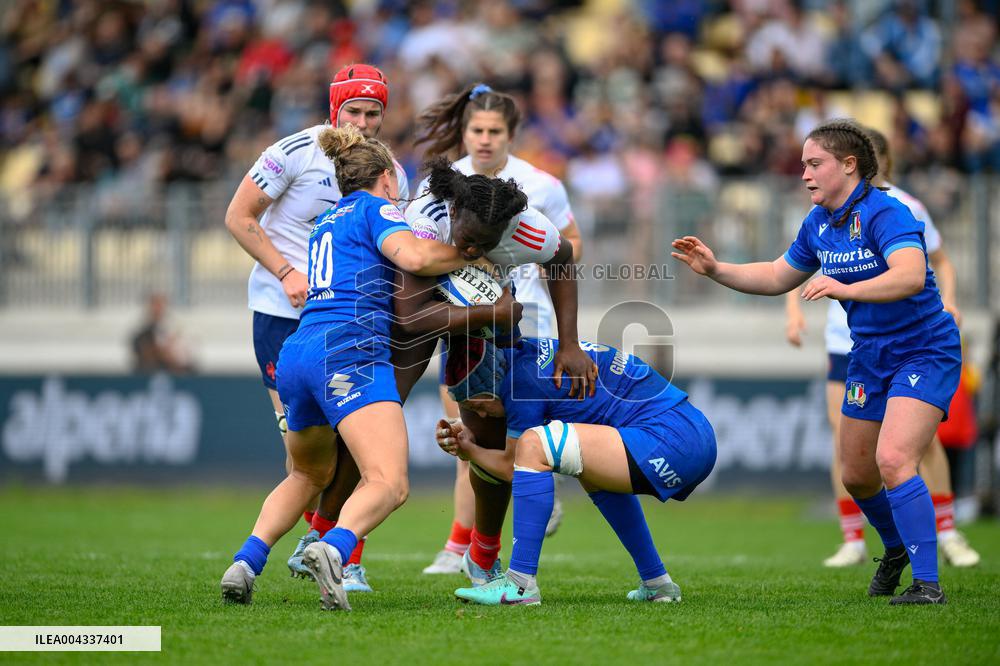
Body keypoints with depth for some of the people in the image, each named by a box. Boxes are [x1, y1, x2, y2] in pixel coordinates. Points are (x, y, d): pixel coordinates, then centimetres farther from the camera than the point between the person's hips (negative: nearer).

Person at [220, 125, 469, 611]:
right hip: (349, 350, -8)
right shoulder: (375, 208, 9)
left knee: (308, 475, 28)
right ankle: (334, 548, -46)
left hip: (296, 355, 8)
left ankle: (245, 564, 9)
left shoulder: (326, 224, 31)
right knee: (389, 484, -18)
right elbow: (413, 256, -9)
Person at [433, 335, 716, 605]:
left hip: (670, 443, -10)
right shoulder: (534, 350, 19)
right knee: (591, 472, 36)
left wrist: (469, 450, 18)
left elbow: (512, 468, 4)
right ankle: (656, 583, 33)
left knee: (533, 446, -14)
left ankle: (520, 584, -11)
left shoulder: (521, 378, -8)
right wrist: (468, 444, 22)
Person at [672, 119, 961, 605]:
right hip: (870, 358, 9)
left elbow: (910, 276, -39)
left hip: (924, 353, -9)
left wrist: (846, 289, -52)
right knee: (855, 475, 14)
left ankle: (927, 583, -22)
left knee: (893, 460, -25)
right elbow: (777, 277, 19)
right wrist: (715, 269, 7)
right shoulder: (818, 225, 4)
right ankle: (896, 550, 42)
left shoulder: (885, 214, -22)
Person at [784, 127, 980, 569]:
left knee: (925, 437, -6)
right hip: (846, 343, 1)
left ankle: (947, 534, 6)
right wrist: (793, 308, -9)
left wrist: (948, 300, -13)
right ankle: (853, 541, 2)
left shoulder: (908, 210, -3)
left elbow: (941, 261, 6)